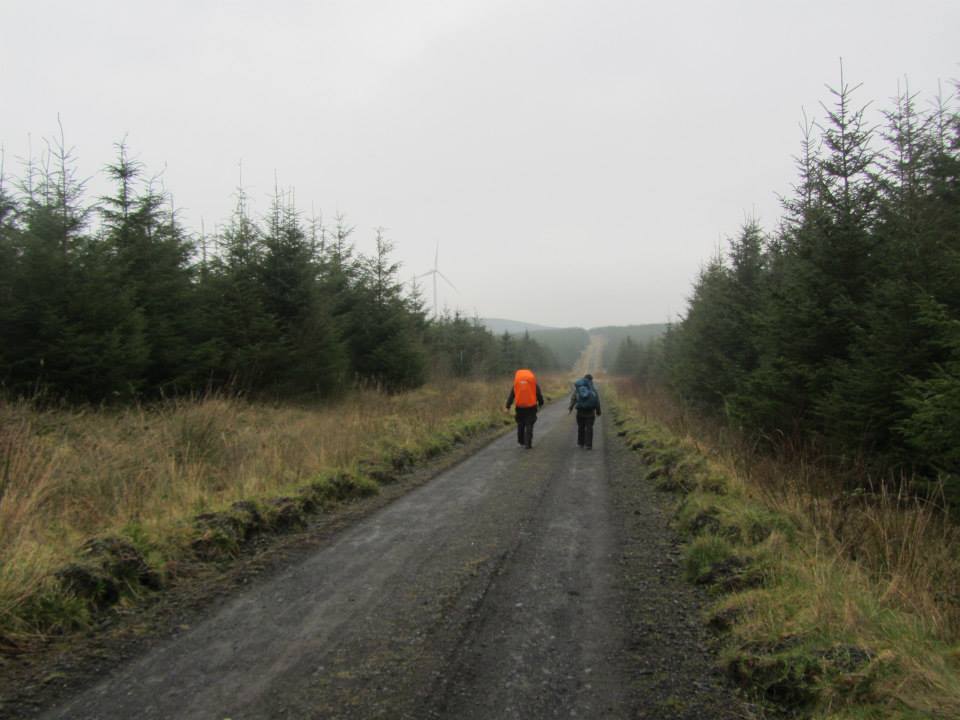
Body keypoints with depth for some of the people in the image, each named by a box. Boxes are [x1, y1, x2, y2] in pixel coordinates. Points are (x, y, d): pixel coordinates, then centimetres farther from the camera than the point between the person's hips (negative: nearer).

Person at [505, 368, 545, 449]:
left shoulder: (516, 382, 5)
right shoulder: (533, 381, 1)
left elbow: (511, 395, 3)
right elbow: (539, 394, 3)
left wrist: (508, 406, 3)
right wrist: (540, 403, 18)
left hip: (520, 406, 2)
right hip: (531, 406, -2)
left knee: (520, 424, 20)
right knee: (529, 425, 2)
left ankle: (521, 441, 31)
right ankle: (527, 444, -3)